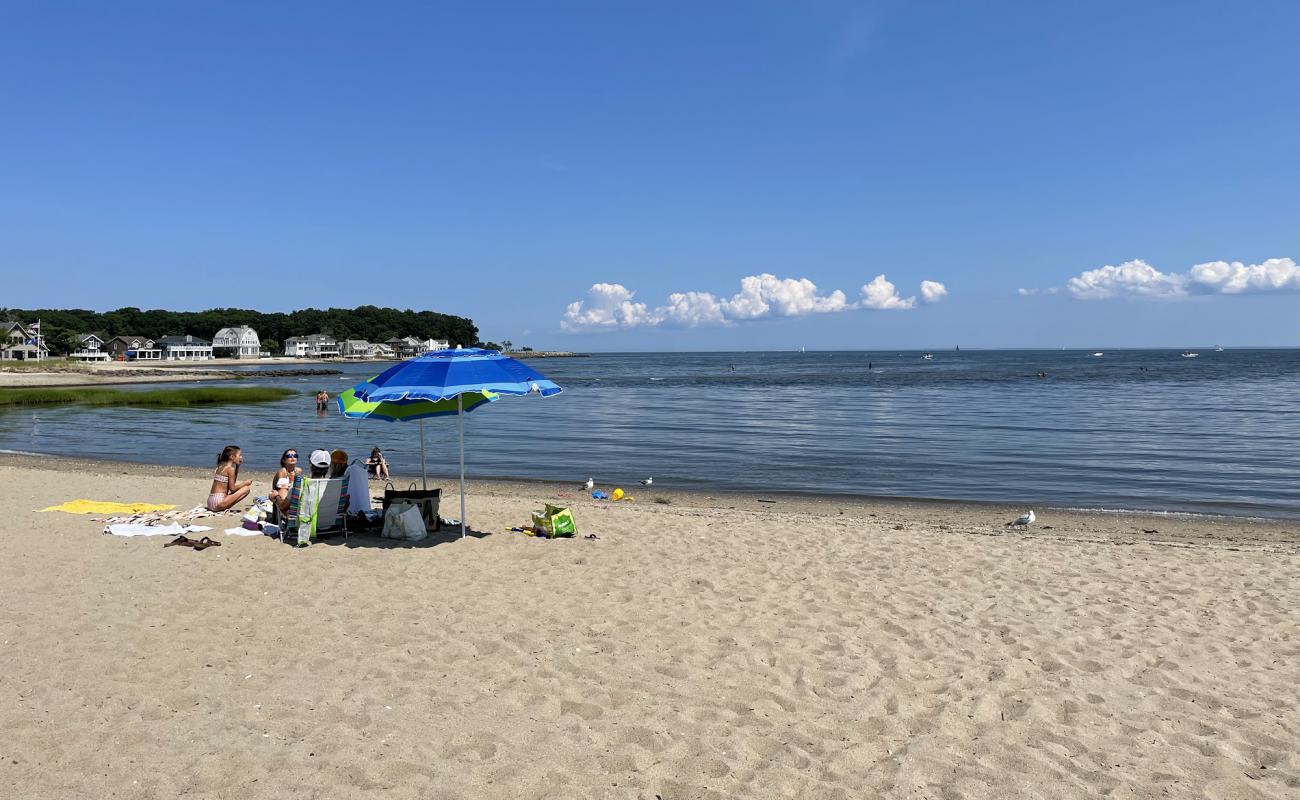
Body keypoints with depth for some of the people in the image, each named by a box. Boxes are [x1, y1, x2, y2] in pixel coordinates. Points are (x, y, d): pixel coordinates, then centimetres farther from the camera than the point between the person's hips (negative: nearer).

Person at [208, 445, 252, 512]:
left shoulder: (221, 466, 16)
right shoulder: (230, 468, -10)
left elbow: (231, 485, 21)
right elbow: (232, 488, -11)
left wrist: (237, 466, 19)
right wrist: (245, 483, 4)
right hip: (218, 503, -9)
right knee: (246, 489, -8)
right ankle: (225, 508, -8)